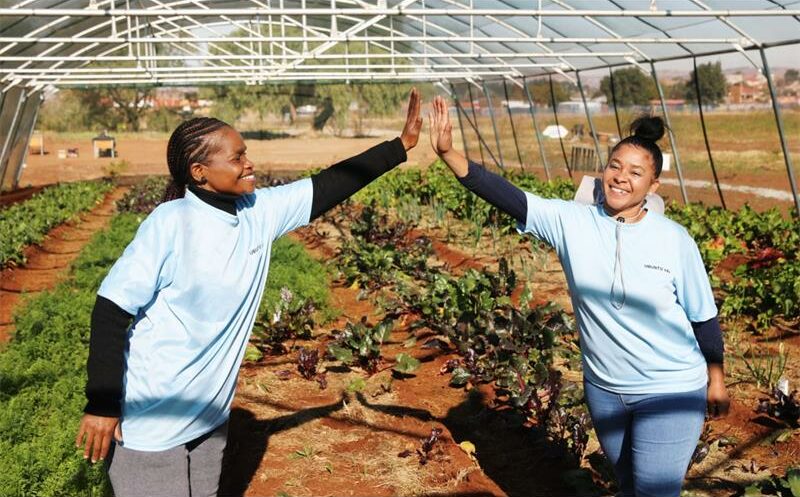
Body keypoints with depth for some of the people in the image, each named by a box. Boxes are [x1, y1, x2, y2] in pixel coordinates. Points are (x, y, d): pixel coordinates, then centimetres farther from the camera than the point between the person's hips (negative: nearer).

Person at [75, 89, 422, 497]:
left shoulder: (261, 212, -2)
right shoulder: (170, 223, -20)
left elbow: (330, 186, 4)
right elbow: (112, 309, -18)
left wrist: (402, 145, 2)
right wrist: (101, 404, -17)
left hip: (209, 415, 7)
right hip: (148, 421, -6)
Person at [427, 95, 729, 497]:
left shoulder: (674, 240, -14)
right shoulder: (572, 222, -11)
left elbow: (703, 316, -3)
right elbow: (507, 197, -22)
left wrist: (716, 379, 6)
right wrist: (448, 153, -34)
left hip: (671, 393, -3)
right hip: (603, 390, 3)